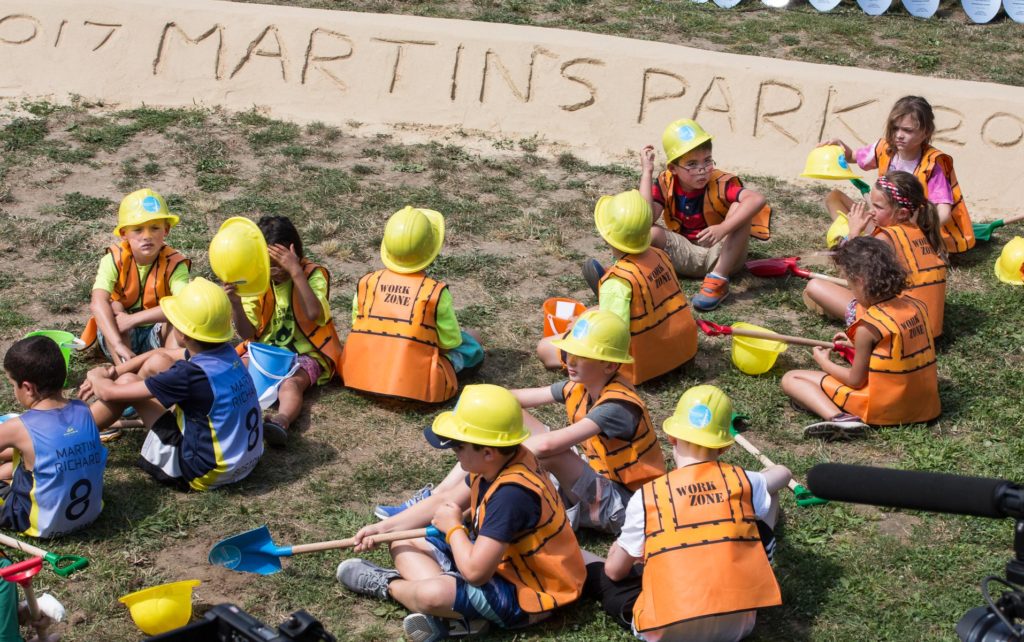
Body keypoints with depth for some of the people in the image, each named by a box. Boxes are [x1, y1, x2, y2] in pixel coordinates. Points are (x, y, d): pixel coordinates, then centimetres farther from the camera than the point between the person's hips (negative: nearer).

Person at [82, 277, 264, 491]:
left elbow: (110, 392, -14)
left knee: (126, 383, -2)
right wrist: (112, 372, 14)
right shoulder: (226, 353, -4)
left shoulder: (190, 374, -25)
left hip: (204, 474, -8)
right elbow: (161, 354, 16)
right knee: (157, 363, 12)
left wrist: (96, 377, 9)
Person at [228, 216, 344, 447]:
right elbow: (248, 333, -3)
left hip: (304, 353, -4)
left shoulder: (313, 274, -6)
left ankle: (281, 421, -66)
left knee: (291, 384, -35)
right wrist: (235, 303, -22)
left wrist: (295, 271, -30)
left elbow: (313, 313, -27)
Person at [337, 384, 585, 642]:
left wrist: (453, 528, -14)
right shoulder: (497, 464, -5)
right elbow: (445, 501, 11)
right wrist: (383, 528, 7)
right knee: (403, 544, 10)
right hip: (499, 560, 10)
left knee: (433, 595, -36)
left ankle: (385, 585, -1)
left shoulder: (511, 494, -34)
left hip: (527, 593, -10)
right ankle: (456, 613, -14)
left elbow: (475, 571, -34)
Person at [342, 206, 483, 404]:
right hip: (415, 386, -4)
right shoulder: (436, 292, -12)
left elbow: (357, 324, 8)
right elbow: (451, 341, -2)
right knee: (470, 346, 17)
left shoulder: (366, 283, -3)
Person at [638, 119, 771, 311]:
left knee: (740, 207, -29)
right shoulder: (666, 184, -10)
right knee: (651, 232, -23)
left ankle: (718, 280, -30)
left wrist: (723, 228, -50)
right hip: (686, 256, 2)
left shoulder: (719, 183, -21)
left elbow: (758, 200, -39)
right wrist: (647, 172, -24)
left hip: (721, 254, -2)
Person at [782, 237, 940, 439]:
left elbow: (855, 380, -11)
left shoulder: (869, 326, -19)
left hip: (883, 409, -8)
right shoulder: (916, 305, 2)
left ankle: (838, 417, -26)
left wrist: (824, 362, 6)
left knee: (791, 379, -4)